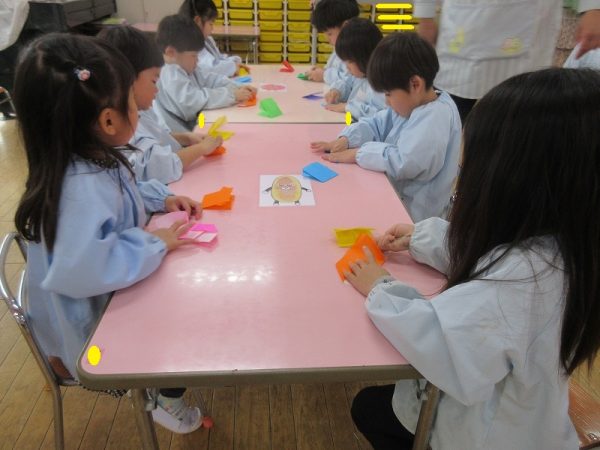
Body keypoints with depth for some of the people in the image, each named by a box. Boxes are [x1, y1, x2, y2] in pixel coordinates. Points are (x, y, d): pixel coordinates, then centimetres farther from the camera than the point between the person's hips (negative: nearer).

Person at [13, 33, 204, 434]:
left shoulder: (94, 160, -7)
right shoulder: (82, 187, -37)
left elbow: (122, 197, 13)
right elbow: (81, 270, -47)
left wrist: (161, 198, -3)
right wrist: (155, 244, -34)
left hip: (109, 295, 9)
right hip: (90, 323, -8)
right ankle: (168, 404, 29)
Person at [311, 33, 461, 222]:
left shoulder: (436, 116, -22)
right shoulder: (409, 103, 7)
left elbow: (403, 163, -31)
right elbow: (376, 124, 15)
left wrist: (358, 153, -20)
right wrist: (345, 139, -4)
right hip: (394, 197, 8)